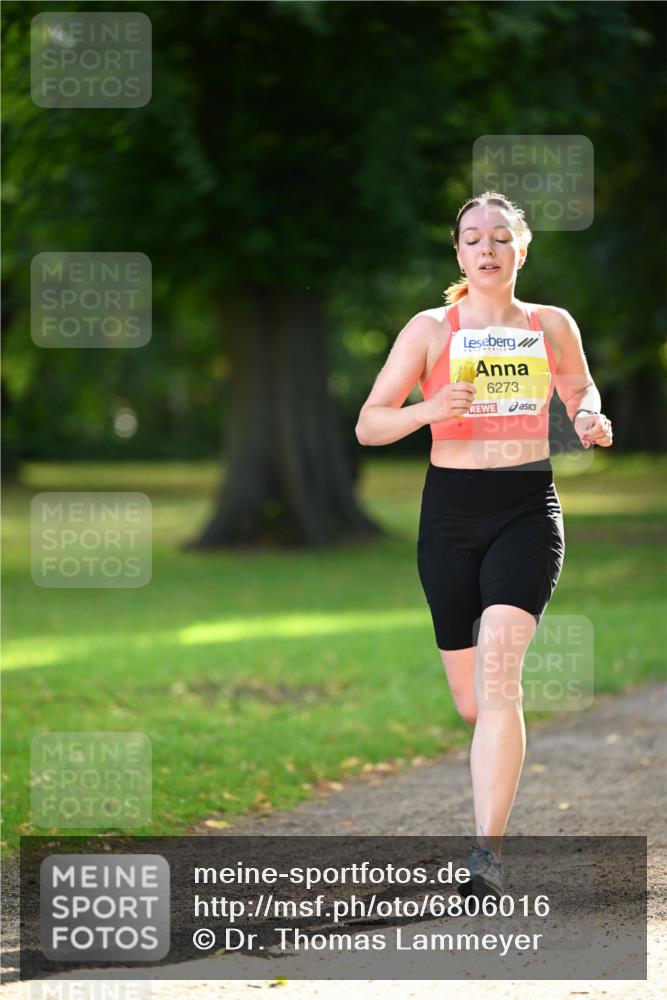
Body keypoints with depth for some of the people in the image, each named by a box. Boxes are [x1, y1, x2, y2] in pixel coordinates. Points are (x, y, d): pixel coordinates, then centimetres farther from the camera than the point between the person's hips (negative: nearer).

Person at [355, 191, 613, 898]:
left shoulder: (553, 326, 7)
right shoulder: (430, 329, 3)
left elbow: (581, 389, 26)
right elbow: (368, 425, 2)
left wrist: (589, 418, 2)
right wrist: (430, 409, -17)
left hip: (528, 508, -1)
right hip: (451, 510, 1)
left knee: (498, 668, -23)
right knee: (472, 704, 6)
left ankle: (487, 852, -26)